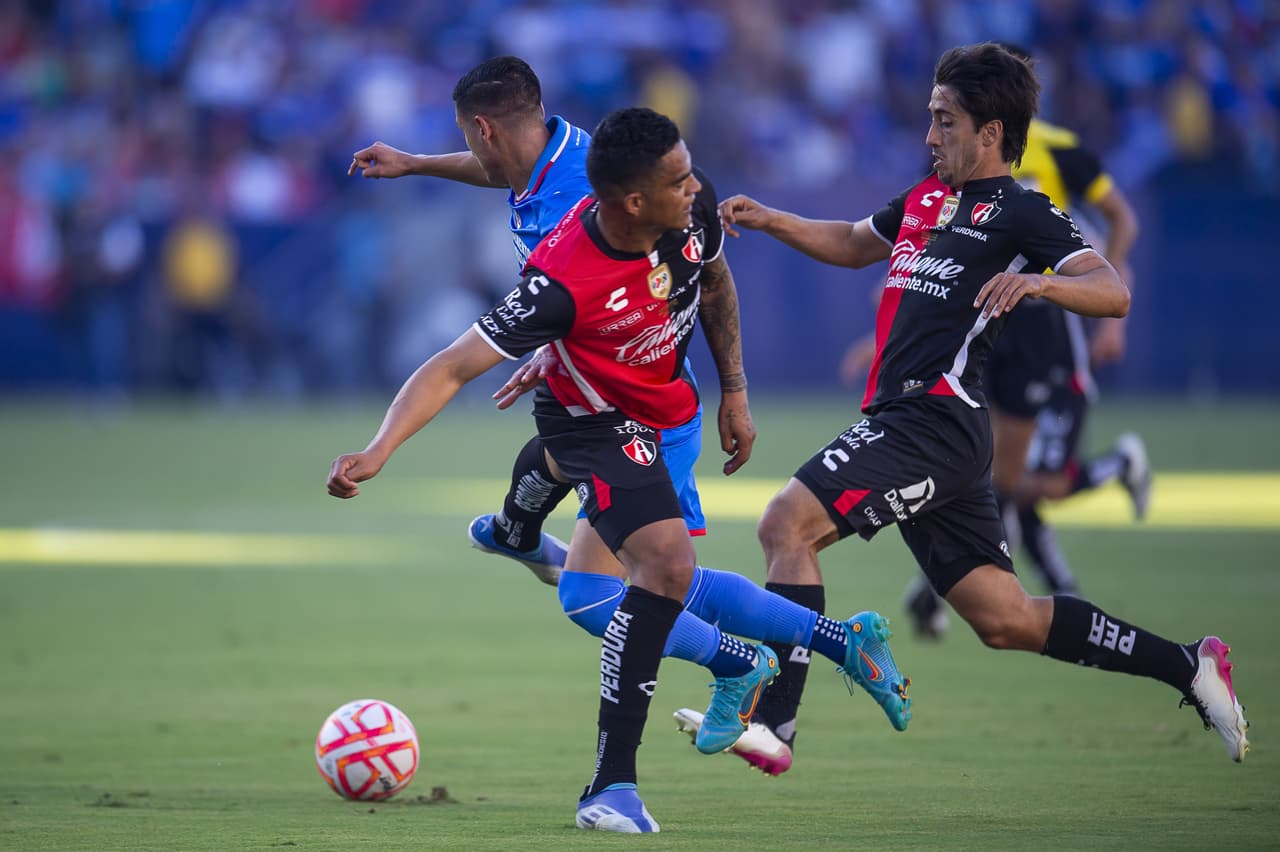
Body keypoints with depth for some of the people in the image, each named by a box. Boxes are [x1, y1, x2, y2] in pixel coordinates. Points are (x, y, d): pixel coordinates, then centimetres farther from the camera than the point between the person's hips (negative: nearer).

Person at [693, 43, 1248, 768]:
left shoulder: (1022, 212, -4)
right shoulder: (928, 199, 21)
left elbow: (1113, 293, -17)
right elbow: (856, 245, 38)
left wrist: (1038, 281, -36)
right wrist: (771, 221, 24)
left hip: (934, 422, -9)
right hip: (904, 417, 9)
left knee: (788, 523, -19)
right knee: (1005, 619, 8)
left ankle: (773, 721, -22)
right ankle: (1189, 667, 16)